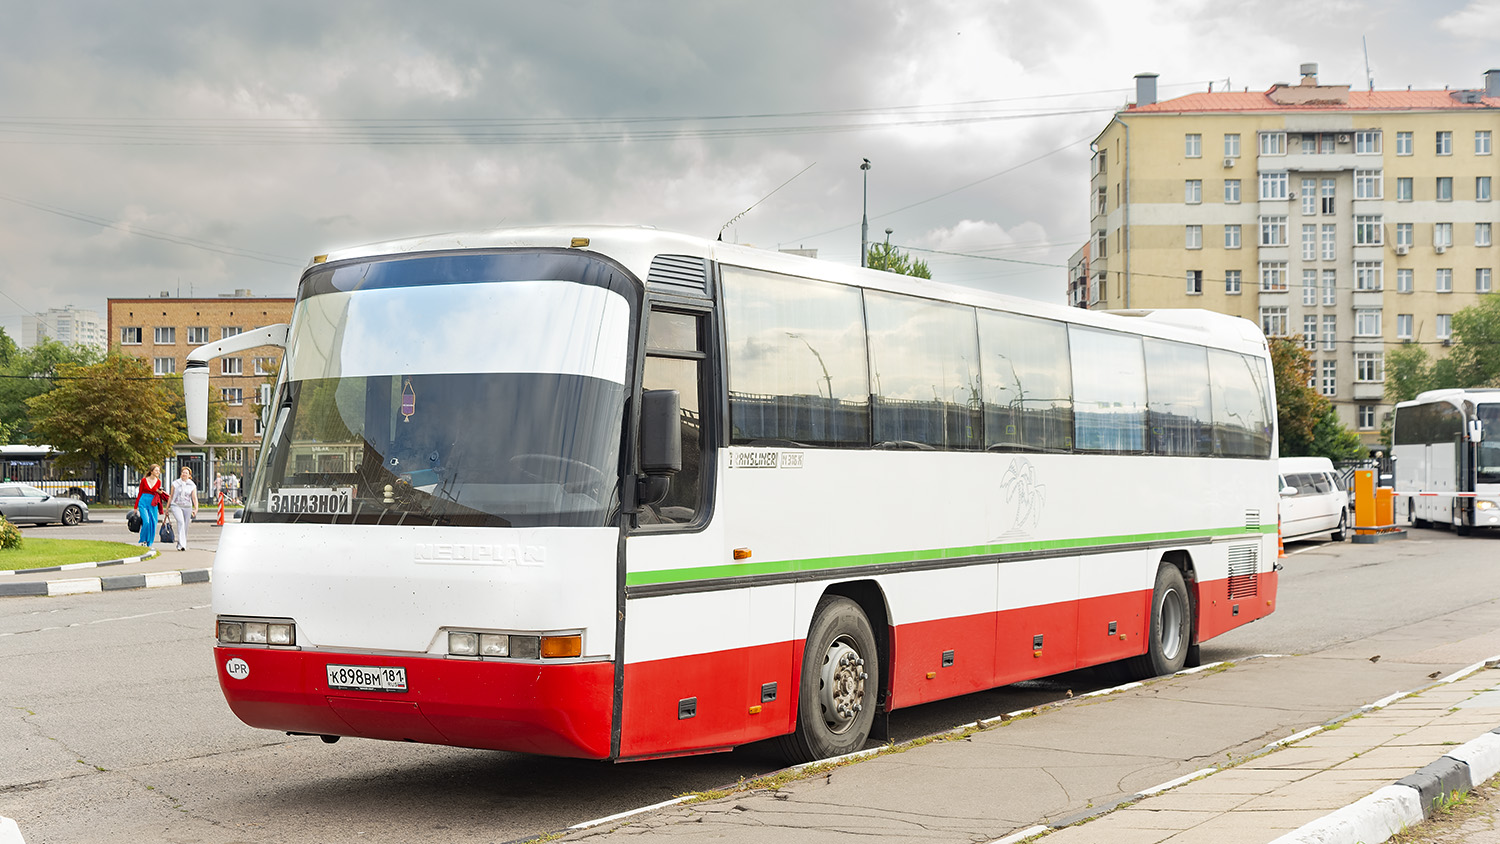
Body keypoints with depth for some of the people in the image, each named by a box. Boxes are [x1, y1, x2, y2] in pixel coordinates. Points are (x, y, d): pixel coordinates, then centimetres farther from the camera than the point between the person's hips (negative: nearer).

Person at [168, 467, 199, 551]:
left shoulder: (192, 485, 5)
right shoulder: (175, 483, 5)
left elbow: (194, 498, -1)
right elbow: (171, 496, 12)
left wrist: (196, 509, -13)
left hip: (187, 507, 2)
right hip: (176, 506, -2)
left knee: (185, 527, 5)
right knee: (180, 522, -23)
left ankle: (180, 545, 22)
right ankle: (182, 544, -30)